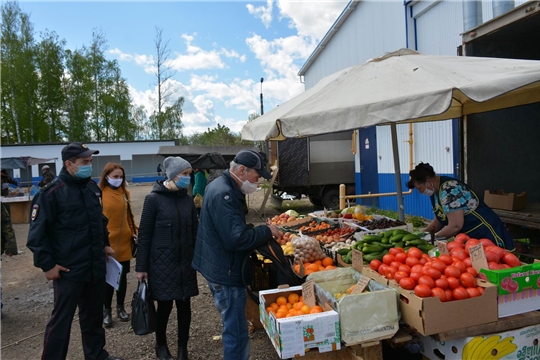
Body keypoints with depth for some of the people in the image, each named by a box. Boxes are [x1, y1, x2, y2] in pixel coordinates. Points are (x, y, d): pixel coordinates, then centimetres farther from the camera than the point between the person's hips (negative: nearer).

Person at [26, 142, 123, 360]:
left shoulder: (93, 188, 8)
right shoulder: (52, 193, -13)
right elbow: (37, 233, -13)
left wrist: (104, 244, 16)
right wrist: (47, 264, -14)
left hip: (96, 266, 7)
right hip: (68, 270, -6)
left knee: (94, 314, 20)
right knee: (62, 319, 5)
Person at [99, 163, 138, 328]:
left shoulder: (125, 193, 5)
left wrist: (134, 232, 5)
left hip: (124, 241, 5)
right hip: (106, 243, -5)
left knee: (122, 276, 14)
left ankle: (120, 307, 31)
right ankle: (107, 310, 24)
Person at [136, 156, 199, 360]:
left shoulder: (187, 199, 4)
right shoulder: (154, 199, -9)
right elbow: (144, 234, -7)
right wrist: (141, 266, -6)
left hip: (185, 261, 4)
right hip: (162, 262, -4)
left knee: (184, 304, 8)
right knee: (165, 305, 8)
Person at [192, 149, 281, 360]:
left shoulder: (222, 187, 10)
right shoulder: (224, 194, -24)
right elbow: (237, 238, -31)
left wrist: (260, 232, 5)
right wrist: (266, 232, -17)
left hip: (220, 268, 11)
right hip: (226, 272, -11)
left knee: (233, 327, 24)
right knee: (237, 332, 2)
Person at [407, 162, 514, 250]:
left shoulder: (448, 190, -24)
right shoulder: (435, 191, 4)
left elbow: (455, 226, -26)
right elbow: (439, 220, 13)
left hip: (487, 236, -9)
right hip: (469, 239, 9)